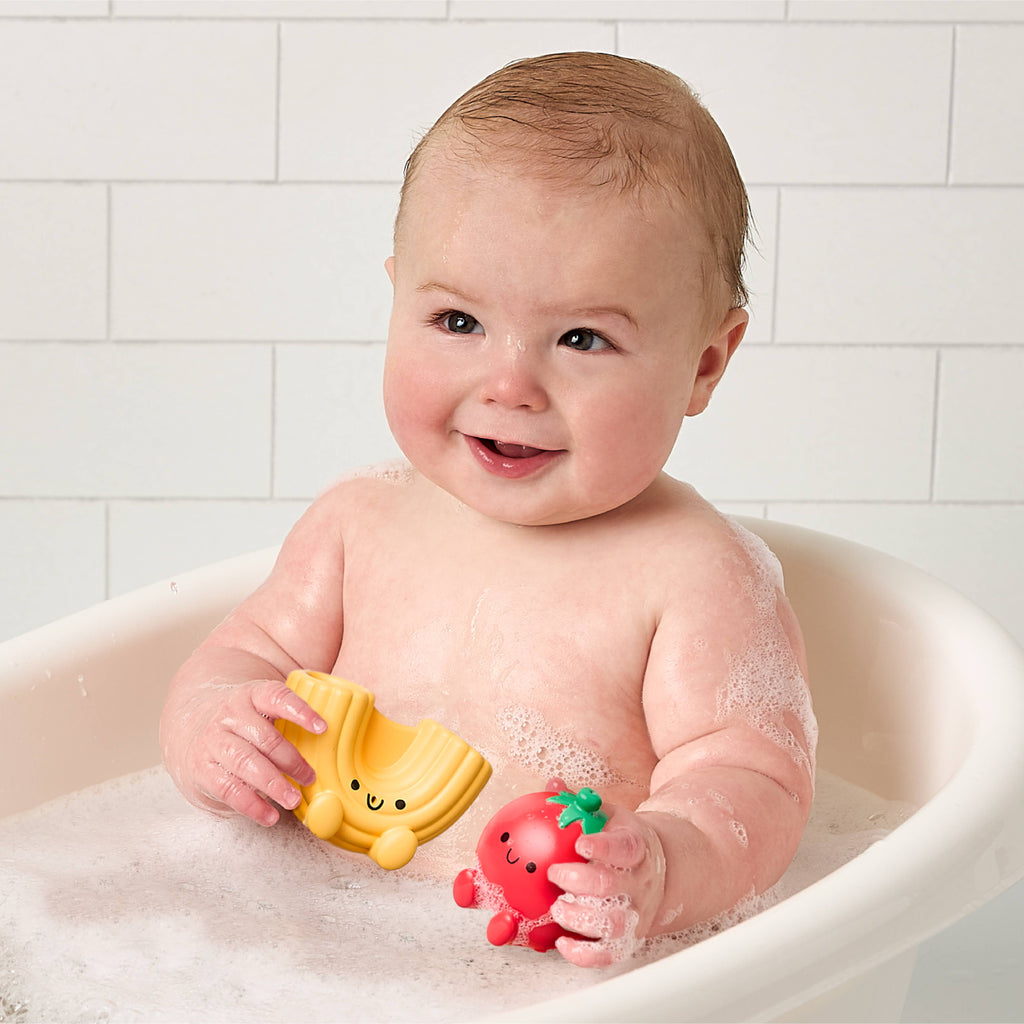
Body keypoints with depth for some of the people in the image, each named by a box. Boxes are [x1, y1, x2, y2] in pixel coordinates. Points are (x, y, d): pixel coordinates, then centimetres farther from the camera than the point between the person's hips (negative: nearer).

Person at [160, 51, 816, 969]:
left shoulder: (700, 573, -9)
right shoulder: (358, 523, 5)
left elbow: (750, 779, -13)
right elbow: (255, 648, 15)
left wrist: (662, 869, -34)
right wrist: (211, 728, -8)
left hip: (568, 973, -2)